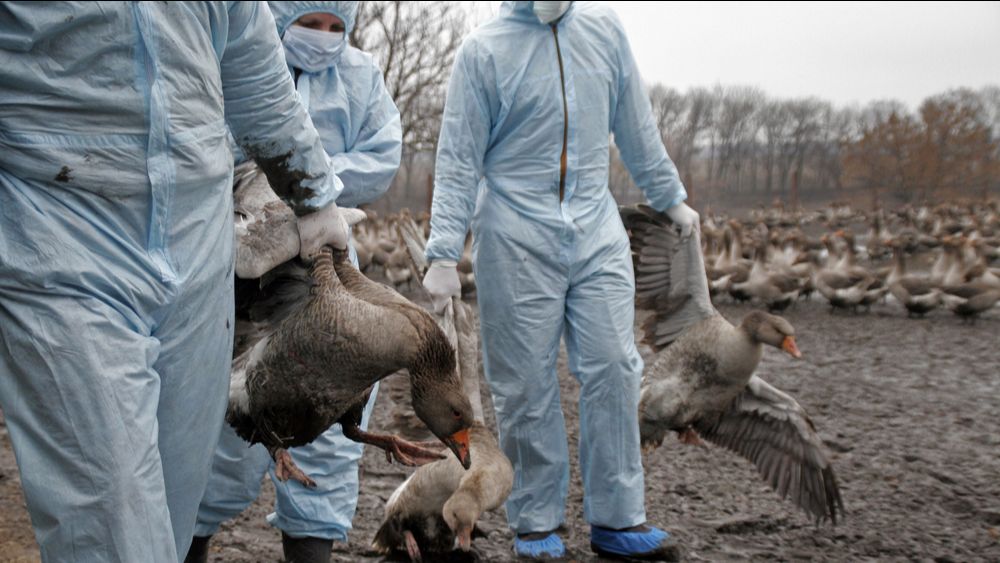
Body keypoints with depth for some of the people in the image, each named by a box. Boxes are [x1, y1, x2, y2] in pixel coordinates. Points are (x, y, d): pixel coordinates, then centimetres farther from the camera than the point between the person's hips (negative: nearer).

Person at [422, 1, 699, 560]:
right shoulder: (484, 49, -3)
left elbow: (637, 126, 18)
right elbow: (459, 161, -4)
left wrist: (672, 199, 23)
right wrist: (444, 254, -10)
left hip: (599, 235, 3)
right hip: (517, 242, -3)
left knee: (615, 370, -1)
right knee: (527, 386, 1)